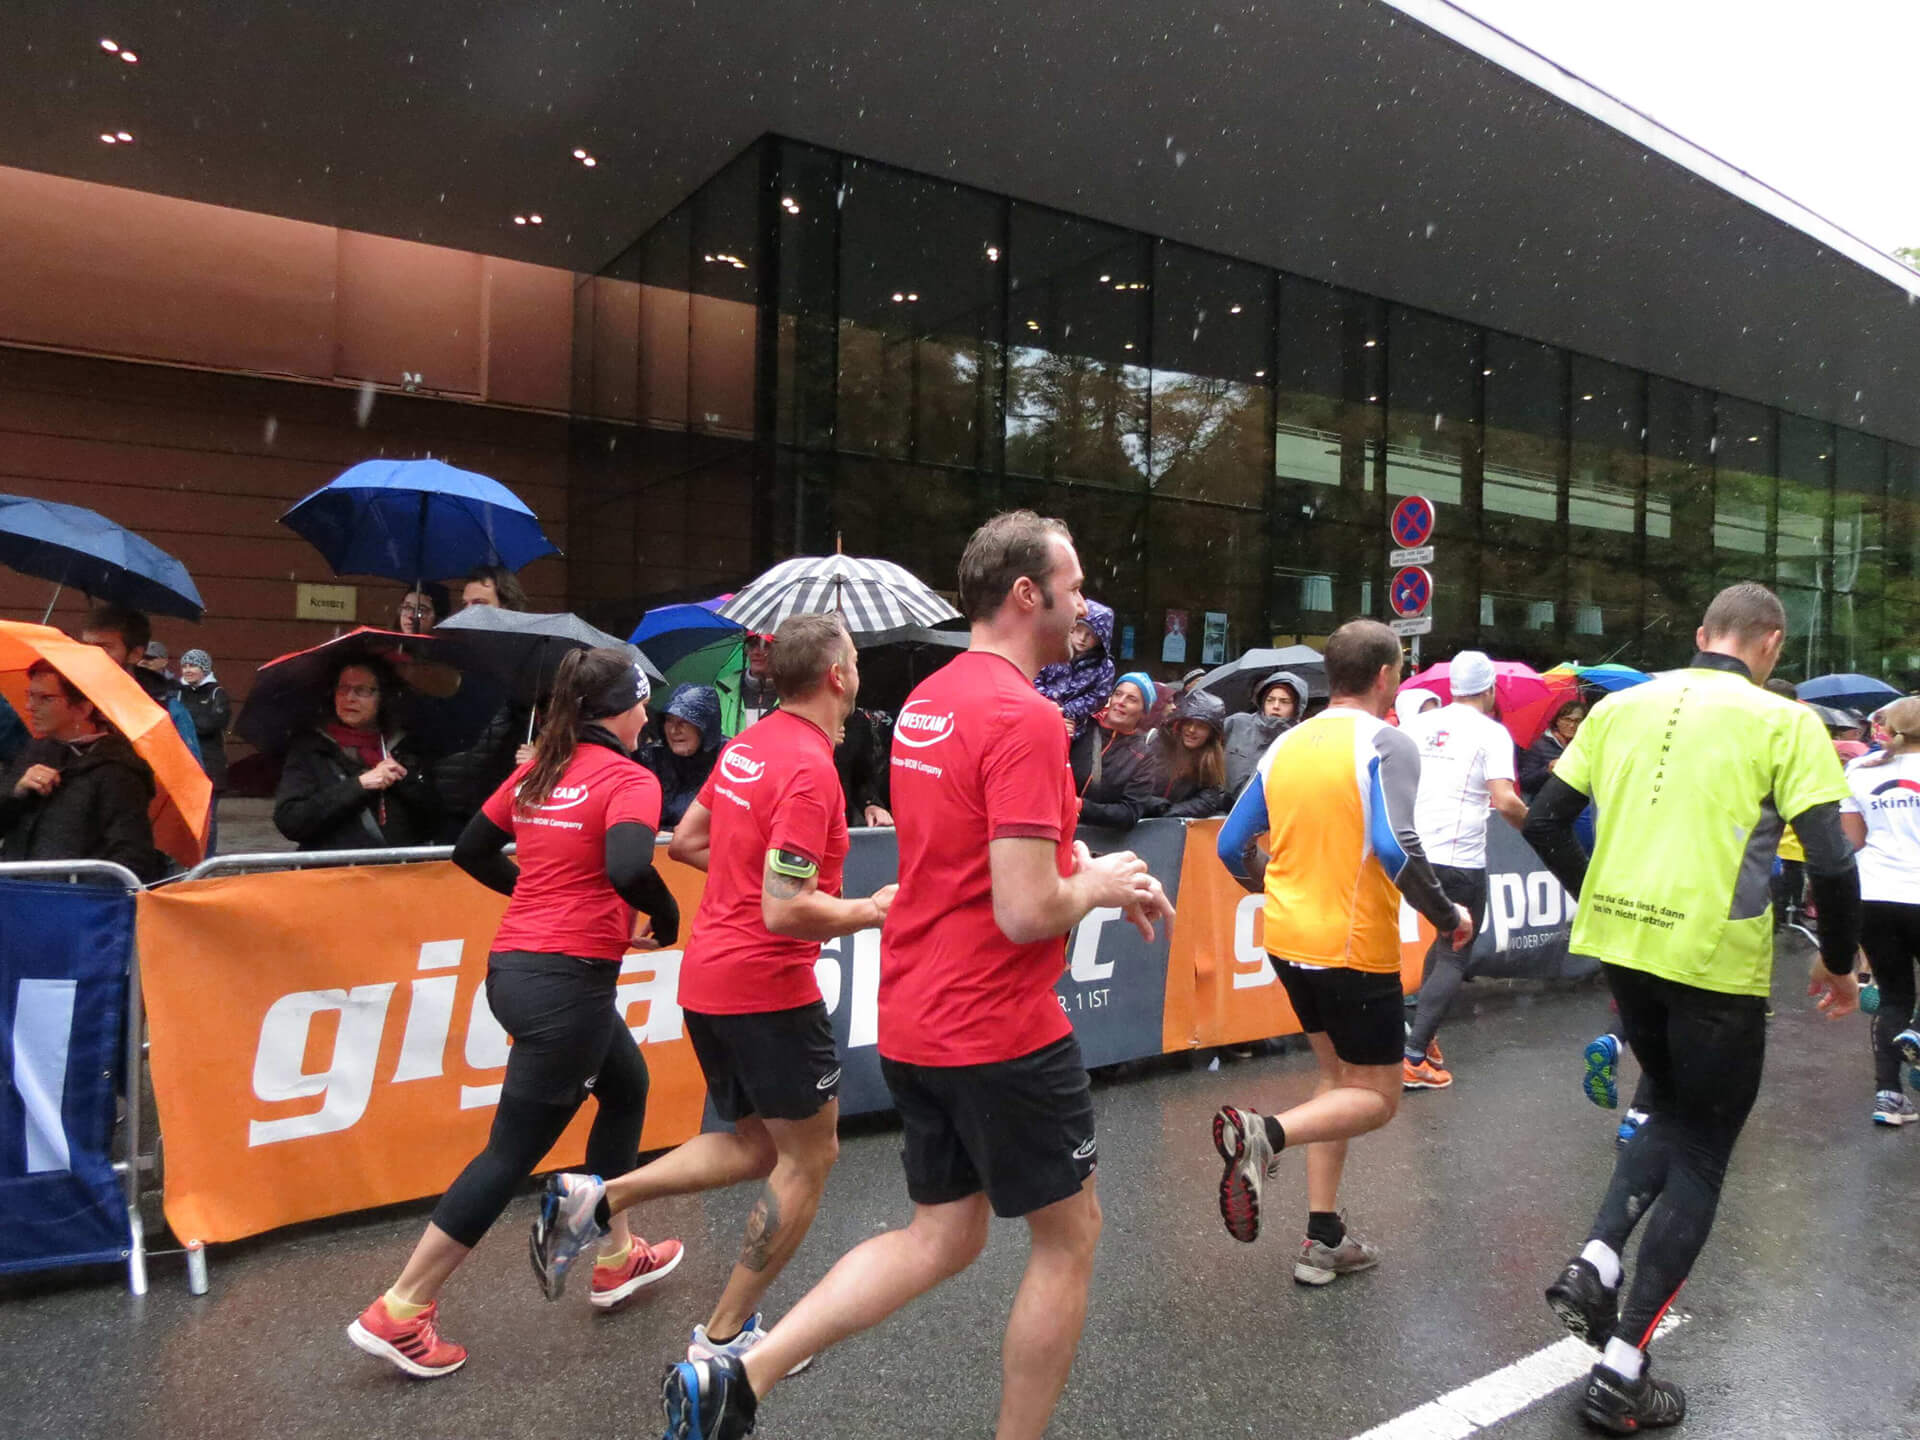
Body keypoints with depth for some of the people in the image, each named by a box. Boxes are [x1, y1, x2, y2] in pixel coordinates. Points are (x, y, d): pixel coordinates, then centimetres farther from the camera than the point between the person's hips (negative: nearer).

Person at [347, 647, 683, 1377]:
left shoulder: (538, 772, 10)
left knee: (627, 1084, 25)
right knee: (514, 1151, 3)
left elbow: (471, 850, 16)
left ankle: (617, 1258, 36)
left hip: (515, 964, 9)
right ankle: (397, 1314, 11)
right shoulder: (629, 779, -12)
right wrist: (667, 918, -11)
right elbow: (628, 868, -30)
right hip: (567, 981, -9)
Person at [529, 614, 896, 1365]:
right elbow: (785, 912, -24)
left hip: (706, 978, 9)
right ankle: (722, 1338, 18)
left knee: (755, 1144, 23)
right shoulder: (809, 769, -21)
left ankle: (596, 1198, 13)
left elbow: (686, 841, 17)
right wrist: (871, 911, -10)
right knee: (809, 1157, 9)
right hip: (768, 986, -9)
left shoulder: (749, 743, 6)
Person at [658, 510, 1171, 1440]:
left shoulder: (926, 701, 9)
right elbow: (1027, 913, -25)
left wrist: (1087, 869, 14)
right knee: (1068, 1236, 14)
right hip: (1001, 1032, -8)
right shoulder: (1024, 717, -20)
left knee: (942, 1238, 20)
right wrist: (1099, 884, -4)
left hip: (914, 1024, 9)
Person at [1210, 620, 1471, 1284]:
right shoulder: (1386, 743, -12)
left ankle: (1323, 1240, 20)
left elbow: (1232, 843, 9)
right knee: (1376, 1098, 8)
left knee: (1340, 1077, 20)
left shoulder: (1287, 744, 7)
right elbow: (1395, 846, -25)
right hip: (1355, 947, -7)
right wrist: (1448, 915, -10)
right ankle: (1264, 1133, -19)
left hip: (1287, 938, 7)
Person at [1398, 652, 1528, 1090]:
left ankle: (1425, 1034, 23)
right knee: (1454, 957, 3)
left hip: (1412, 853, 6)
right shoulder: (1491, 732, -5)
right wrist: (1530, 822, 5)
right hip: (1459, 860, -6)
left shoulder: (1417, 724, 9)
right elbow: (1504, 800, -14)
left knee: (1447, 937, 24)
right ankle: (1413, 1058, -5)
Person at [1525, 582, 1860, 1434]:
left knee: (1668, 1109, 28)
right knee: (1699, 1159, 11)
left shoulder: (1622, 706, 6)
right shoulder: (1782, 723, -5)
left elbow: (1544, 824, 7)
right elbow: (1832, 864, -11)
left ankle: (1595, 1264, 12)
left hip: (1619, 944, 4)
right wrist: (1839, 963, 6)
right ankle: (1622, 1371, 12)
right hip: (1714, 959, -4)